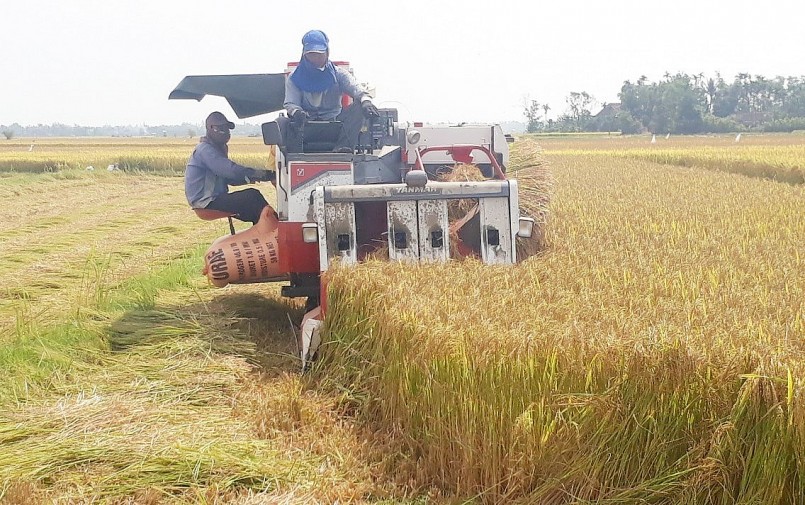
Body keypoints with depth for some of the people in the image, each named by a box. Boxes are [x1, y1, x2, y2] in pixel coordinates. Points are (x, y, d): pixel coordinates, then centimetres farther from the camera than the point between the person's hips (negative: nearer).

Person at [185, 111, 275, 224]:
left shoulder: (218, 148, 19)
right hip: (206, 201, -10)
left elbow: (229, 179, 15)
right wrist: (265, 174, -25)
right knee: (252, 196, -17)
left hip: (214, 197, 10)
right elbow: (231, 170, -26)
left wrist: (250, 178, -5)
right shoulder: (205, 149, -15)